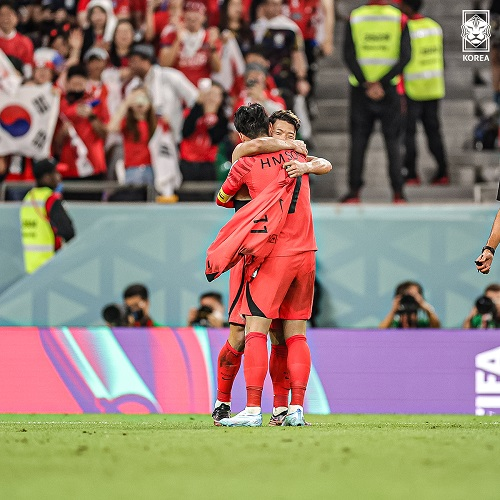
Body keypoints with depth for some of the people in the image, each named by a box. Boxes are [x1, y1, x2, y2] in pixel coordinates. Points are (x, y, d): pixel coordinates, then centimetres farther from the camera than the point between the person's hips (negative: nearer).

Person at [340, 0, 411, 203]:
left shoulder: (354, 17, -2)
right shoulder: (399, 18, -2)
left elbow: (349, 56, -7)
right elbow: (405, 56, -9)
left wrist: (367, 84, -10)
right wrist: (382, 83, -12)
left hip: (360, 89, 0)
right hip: (389, 90, 0)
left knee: (358, 142, 6)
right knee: (392, 141, 6)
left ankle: (354, 191, 3)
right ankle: (398, 192, 0)